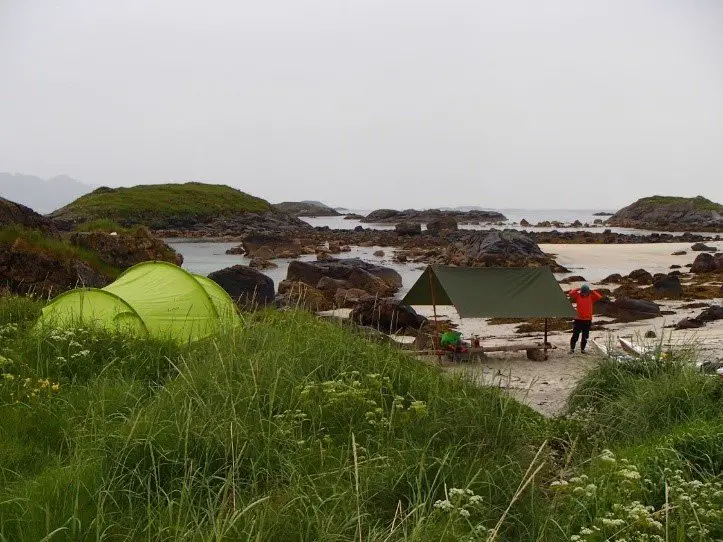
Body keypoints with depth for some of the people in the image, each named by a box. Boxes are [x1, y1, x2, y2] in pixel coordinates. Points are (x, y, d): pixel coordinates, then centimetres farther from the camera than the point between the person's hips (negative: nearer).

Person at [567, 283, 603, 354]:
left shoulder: (591, 297, 2)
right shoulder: (578, 296, -1)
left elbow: (599, 297, -12)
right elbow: (570, 294, -15)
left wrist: (593, 292, -11)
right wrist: (577, 289, -14)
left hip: (587, 320, 1)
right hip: (578, 319, -1)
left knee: (585, 336, 10)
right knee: (575, 335, 1)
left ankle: (582, 349, 20)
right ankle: (572, 348, 7)